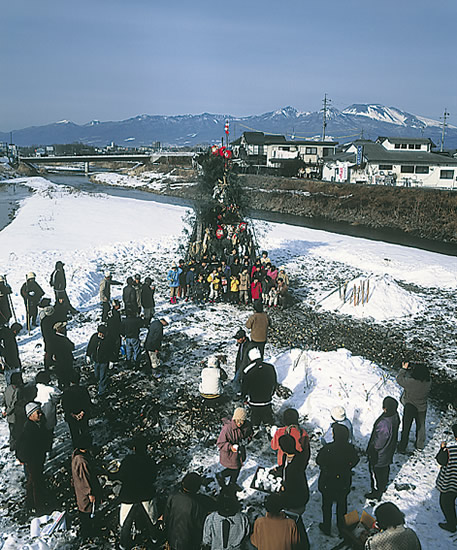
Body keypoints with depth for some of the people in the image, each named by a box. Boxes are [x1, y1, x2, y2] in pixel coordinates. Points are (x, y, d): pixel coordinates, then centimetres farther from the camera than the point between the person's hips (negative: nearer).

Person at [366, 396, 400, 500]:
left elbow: (378, 443, -28)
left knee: (376, 472, 16)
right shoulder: (395, 416, -16)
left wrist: (372, 453, -13)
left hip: (379, 455, -8)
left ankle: (376, 493, 36)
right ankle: (383, 486, 52)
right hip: (389, 451, 8)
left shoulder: (383, 424, -42)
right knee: (385, 468, 29)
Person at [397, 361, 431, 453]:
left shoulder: (409, 382, -31)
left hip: (409, 408, -2)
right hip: (422, 409, 3)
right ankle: (420, 445, 43)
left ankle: (402, 448, 30)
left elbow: (399, 379, -15)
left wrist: (404, 369, -4)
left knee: (406, 428, 16)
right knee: (421, 426, 25)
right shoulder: (428, 383, -21)